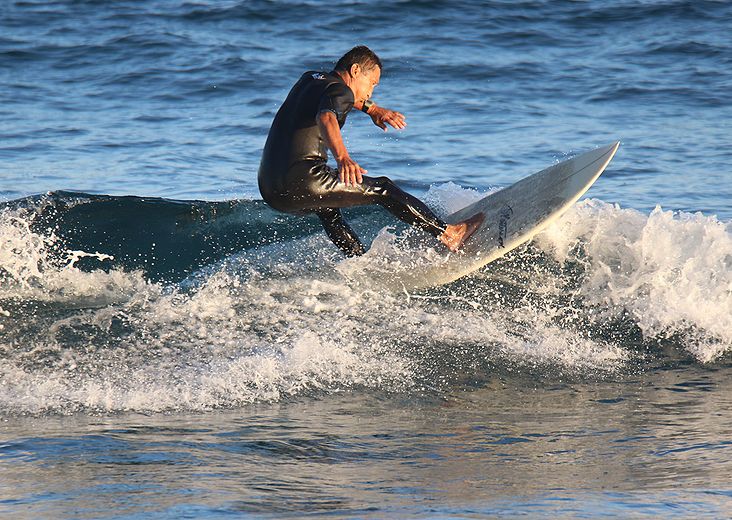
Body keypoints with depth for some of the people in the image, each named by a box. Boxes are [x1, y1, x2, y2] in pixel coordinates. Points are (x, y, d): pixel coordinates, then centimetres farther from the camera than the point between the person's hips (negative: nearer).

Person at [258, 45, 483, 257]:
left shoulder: (310, 78, 22)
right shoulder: (340, 91, -5)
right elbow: (326, 118, -29)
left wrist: (371, 108, 50)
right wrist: (342, 157, -45)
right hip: (303, 182, -9)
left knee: (327, 207, 38)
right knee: (383, 190, 2)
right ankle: (447, 234, 5)